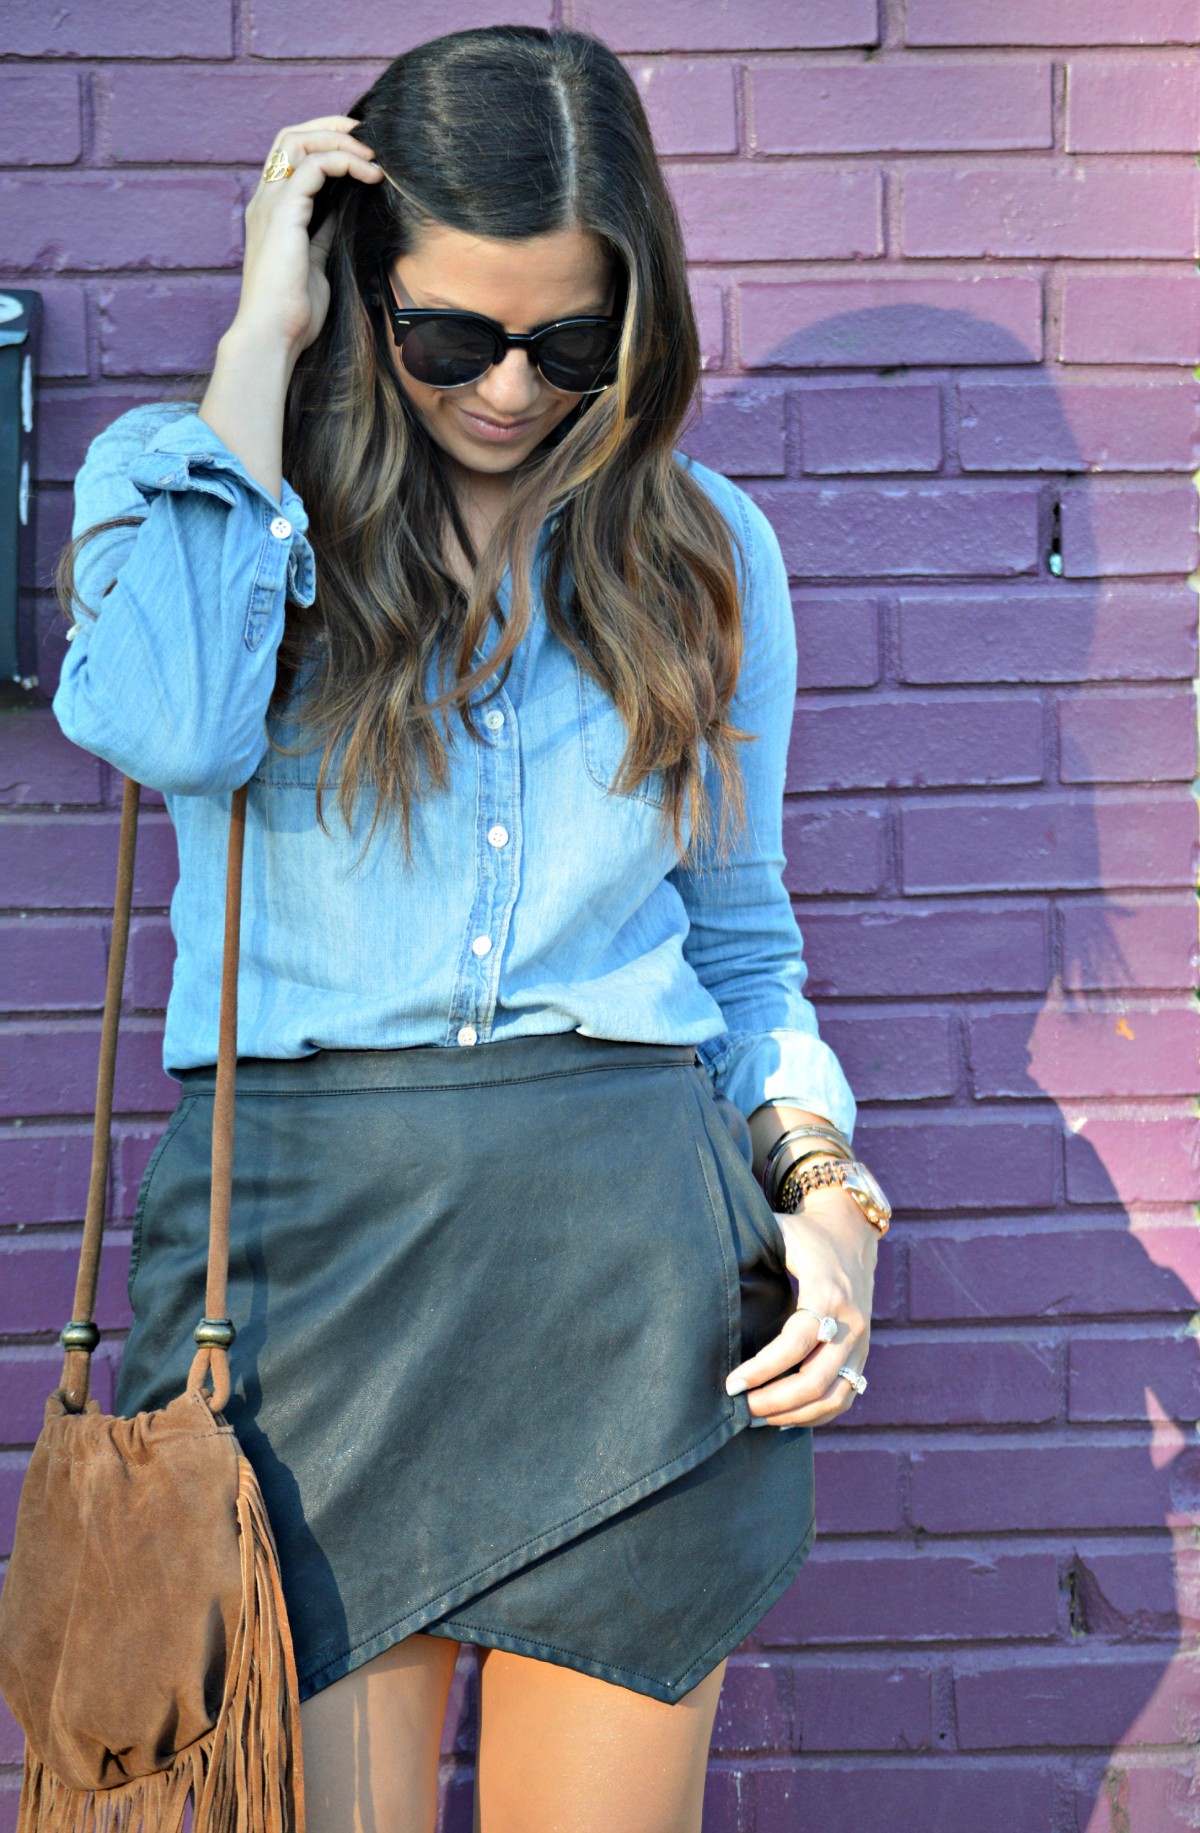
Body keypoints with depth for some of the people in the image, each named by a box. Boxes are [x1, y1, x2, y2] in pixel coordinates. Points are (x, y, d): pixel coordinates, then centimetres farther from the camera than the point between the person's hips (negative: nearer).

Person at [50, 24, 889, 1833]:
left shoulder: (707, 548, 11)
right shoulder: (177, 472, 5)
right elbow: (173, 726, -19)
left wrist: (824, 1189, 0)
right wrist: (261, 338, -9)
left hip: (638, 1264, 2)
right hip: (298, 1252, -1)